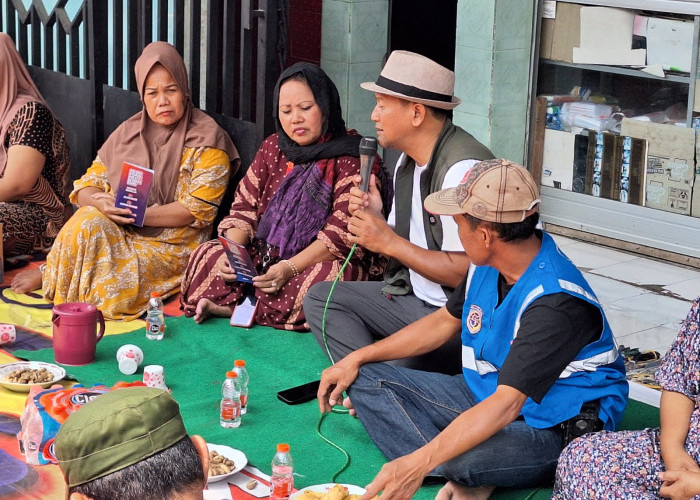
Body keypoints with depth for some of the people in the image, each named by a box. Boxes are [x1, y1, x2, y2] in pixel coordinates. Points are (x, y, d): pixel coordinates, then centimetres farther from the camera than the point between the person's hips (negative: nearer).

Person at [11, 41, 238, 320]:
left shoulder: (207, 139, -4)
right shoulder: (128, 132, 11)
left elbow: (198, 209, -12)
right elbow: (86, 186, 8)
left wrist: (137, 214, -21)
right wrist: (100, 203, -17)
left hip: (171, 245, -4)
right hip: (119, 233, 4)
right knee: (88, 221, -31)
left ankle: (49, 276, -4)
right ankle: (52, 273, -8)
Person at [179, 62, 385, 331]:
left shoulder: (352, 157, -8)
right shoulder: (272, 147, 11)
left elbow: (342, 233, -17)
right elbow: (244, 208, 8)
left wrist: (290, 268, -29)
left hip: (319, 261, -5)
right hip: (265, 257, 5)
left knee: (324, 277, -37)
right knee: (206, 256, -10)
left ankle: (232, 306, -23)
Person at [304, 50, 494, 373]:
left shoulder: (463, 169, -22)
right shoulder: (408, 161, 8)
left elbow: (464, 272, -25)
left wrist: (390, 243, -17)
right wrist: (375, 218, -4)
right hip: (415, 298, 10)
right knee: (321, 298, 7)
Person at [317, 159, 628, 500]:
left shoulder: (556, 303, -30)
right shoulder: (487, 265, -2)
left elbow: (506, 404, -35)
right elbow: (446, 321, 16)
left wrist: (418, 463, -42)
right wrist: (357, 358, 10)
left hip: (554, 430, -10)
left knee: (462, 458, -42)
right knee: (365, 380, -1)